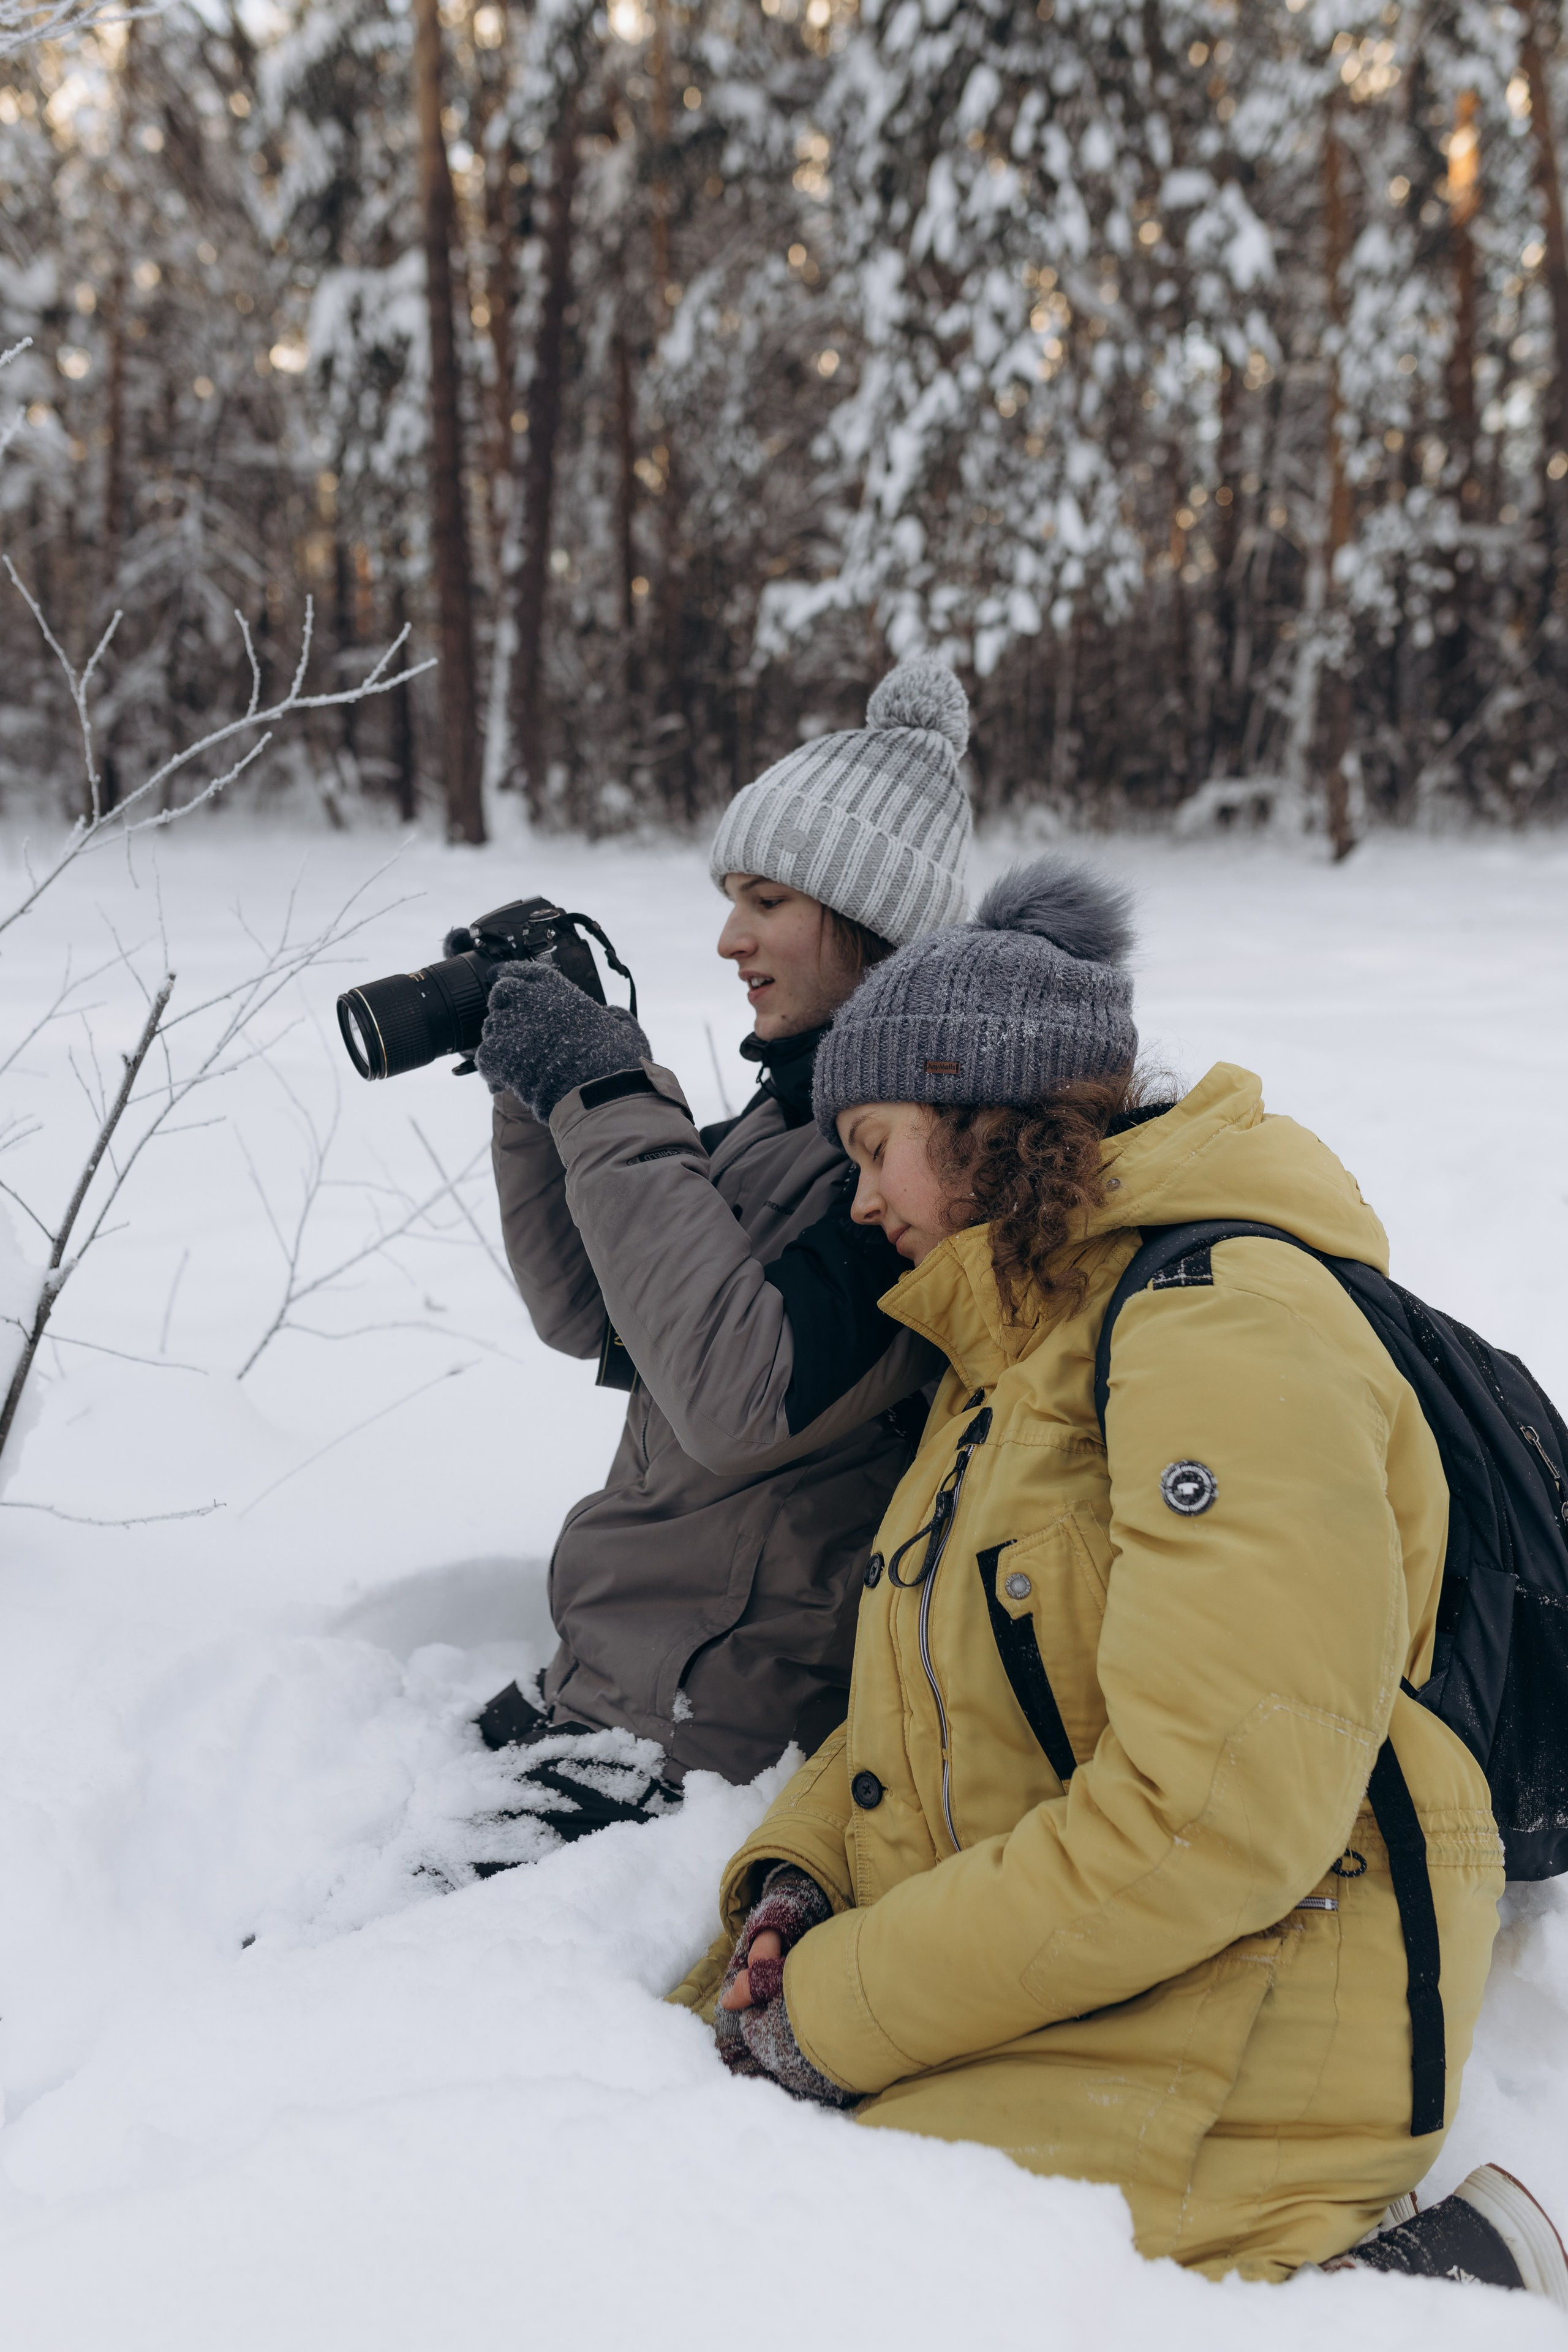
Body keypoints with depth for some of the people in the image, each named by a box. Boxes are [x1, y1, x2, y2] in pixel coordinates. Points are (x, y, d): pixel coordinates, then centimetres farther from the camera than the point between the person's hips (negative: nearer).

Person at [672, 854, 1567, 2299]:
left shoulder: (1228, 1326, -16)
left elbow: (1210, 1816, -24)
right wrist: (796, 1880, 1)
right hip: (1020, 1982, 10)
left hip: (1219, 2054, -10)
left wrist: (845, 2007, -16)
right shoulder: (1012, 1346, 17)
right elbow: (917, 1698, 21)